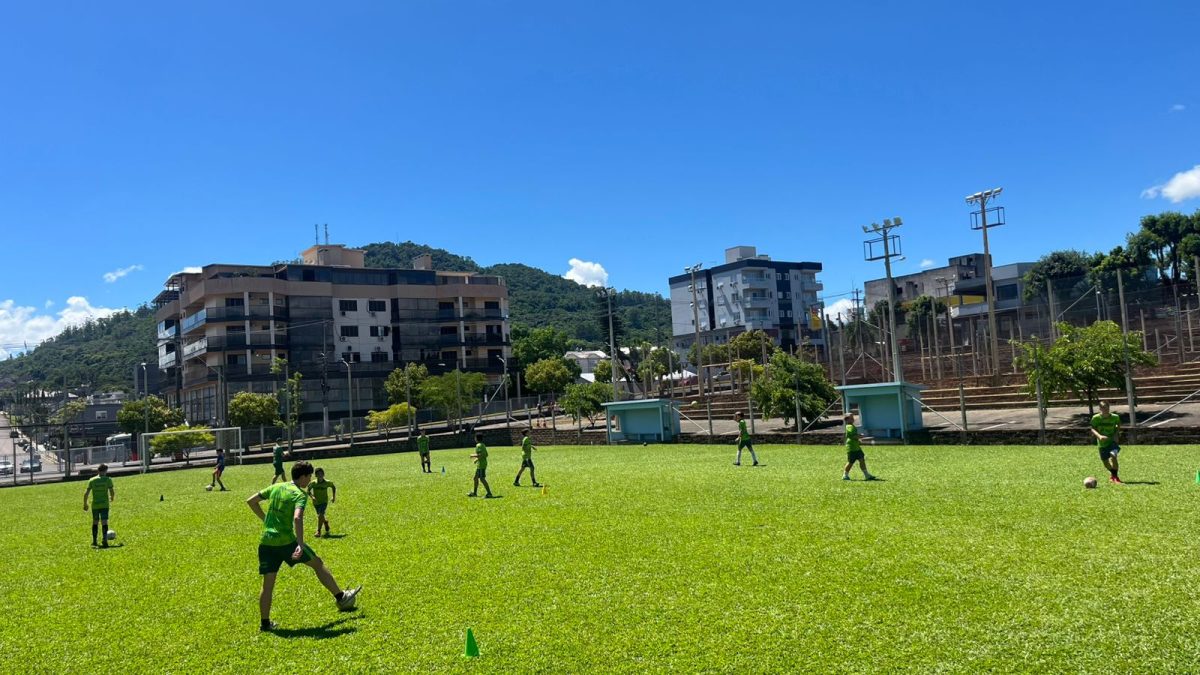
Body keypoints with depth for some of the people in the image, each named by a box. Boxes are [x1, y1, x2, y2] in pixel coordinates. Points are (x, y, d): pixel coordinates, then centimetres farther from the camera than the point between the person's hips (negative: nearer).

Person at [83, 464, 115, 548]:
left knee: (95, 522, 17)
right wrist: (112, 498, 15)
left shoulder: (91, 480, 3)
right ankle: (105, 540, -16)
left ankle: (94, 541, 24)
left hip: (94, 505, 2)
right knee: (104, 522, -4)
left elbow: (86, 493, -1)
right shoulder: (108, 479, -3)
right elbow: (112, 492, -6)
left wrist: (85, 504, 10)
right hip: (104, 505, -2)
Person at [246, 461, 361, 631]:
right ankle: (340, 597, 18)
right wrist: (300, 545, -30)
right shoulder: (299, 495, -9)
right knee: (318, 564, 11)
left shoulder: (275, 487, 11)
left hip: (266, 543, 6)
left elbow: (251, 501, 18)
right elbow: (297, 518, -26)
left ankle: (265, 623, 13)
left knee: (268, 584, 11)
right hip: (286, 541, -6)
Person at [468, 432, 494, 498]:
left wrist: (473, 456, -11)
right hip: (480, 465, 10)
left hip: (481, 465, -10)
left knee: (482, 479, -11)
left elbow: (481, 455, -24)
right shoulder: (483, 445, 14)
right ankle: (474, 492, 28)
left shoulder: (479, 445, -15)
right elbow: (486, 455, 19)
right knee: (476, 478, 18)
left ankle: (489, 493, -13)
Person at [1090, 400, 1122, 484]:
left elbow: (1118, 426, 11)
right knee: (1106, 463, 7)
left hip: (1112, 442, -1)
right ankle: (1112, 474, 41)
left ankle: (1115, 476, -7)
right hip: (1102, 443, 1)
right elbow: (1092, 429, -6)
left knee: (1113, 456, -26)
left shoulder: (1114, 417, -8)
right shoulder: (1096, 418, -10)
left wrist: (1116, 434, -5)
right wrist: (1099, 436, -24)